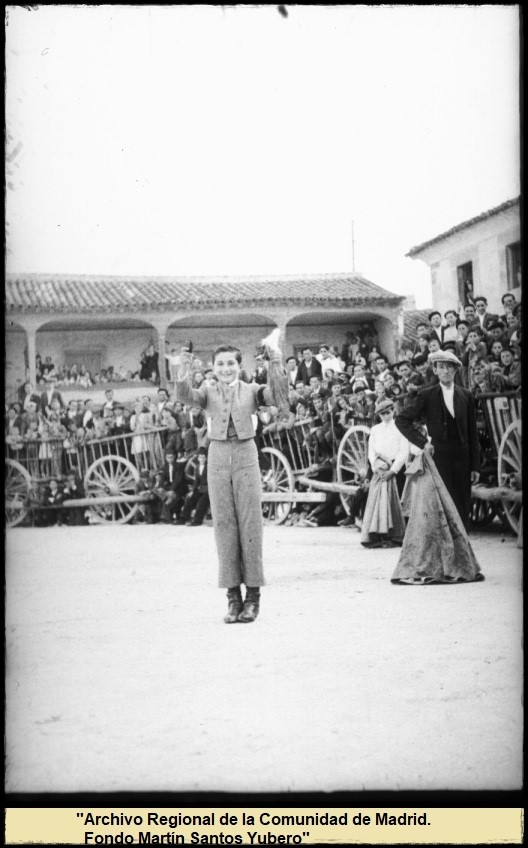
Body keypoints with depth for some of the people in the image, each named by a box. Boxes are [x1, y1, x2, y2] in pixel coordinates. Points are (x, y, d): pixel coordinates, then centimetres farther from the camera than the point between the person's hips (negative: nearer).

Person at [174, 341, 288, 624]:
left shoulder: (251, 390, 7)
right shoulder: (208, 391, 8)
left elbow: (278, 397, -9)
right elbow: (185, 396, -10)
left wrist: (276, 366, -20)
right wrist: (183, 371, -26)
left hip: (246, 457, -1)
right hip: (218, 459, 1)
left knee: (250, 526, -1)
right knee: (224, 526, 2)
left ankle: (253, 595, 7)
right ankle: (233, 596, 9)